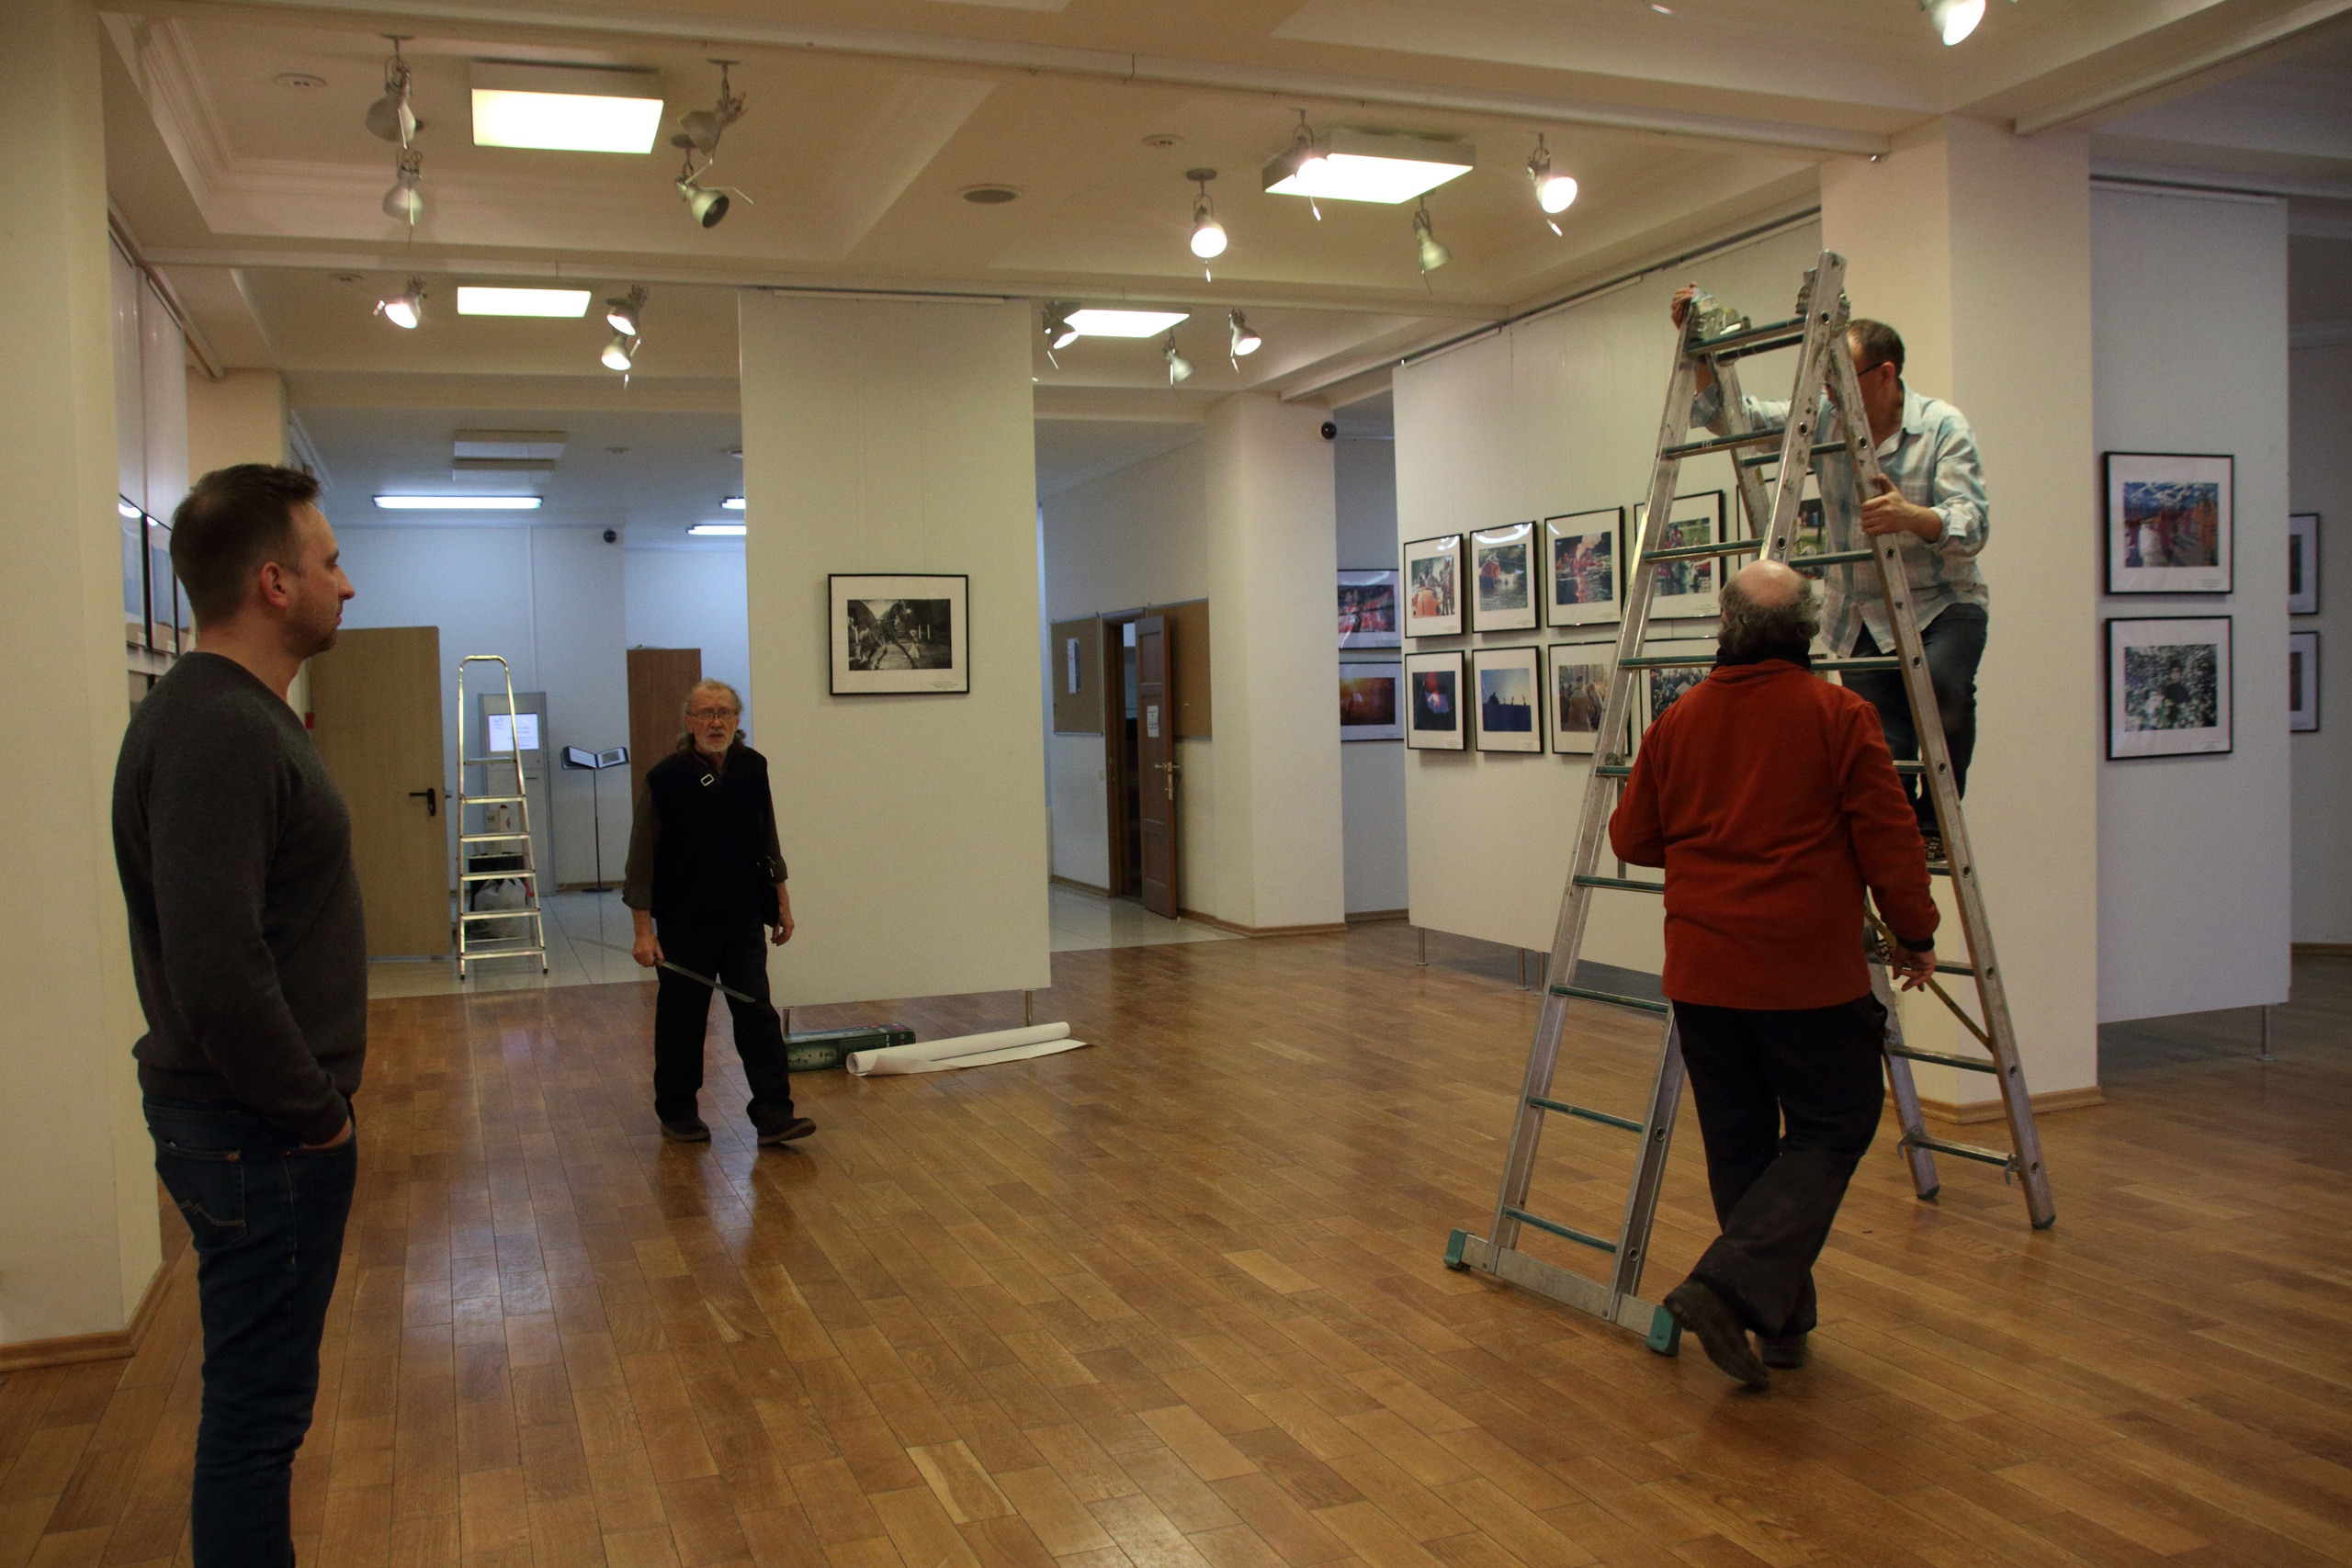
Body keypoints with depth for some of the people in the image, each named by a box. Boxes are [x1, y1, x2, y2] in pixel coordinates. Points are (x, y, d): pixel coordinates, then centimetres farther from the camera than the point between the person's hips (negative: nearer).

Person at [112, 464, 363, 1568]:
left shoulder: (237, 713, 10)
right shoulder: (218, 731, -22)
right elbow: (216, 971, -30)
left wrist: (313, 1097, 13)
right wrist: (313, 1112, -17)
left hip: (262, 1120, 10)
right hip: (260, 1135, -10)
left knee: (261, 1395, 20)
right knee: (256, 1406, 3)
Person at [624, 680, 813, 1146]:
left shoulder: (752, 768, 2)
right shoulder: (666, 778, -12)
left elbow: (768, 841, 13)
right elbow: (642, 859, -10)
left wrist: (782, 902, 12)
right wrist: (644, 931, -14)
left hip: (743, 919, 4)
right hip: (684, 922, -3)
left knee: (757, 1013, -1)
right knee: (681, 1020, 8)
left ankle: (773, 1112, -1)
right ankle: (676, 1113, 23)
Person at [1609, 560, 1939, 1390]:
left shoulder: (1678, 720, 4)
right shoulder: (1838, 714, -8)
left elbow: (1633, 838, 10)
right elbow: (1888, 838, -8)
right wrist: (1914, 935, 5)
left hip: (1701, 970, 4)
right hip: (1808, 970, -4)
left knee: (1739, 1143, 13)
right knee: (1829, 1132, 6)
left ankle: (1780, 1318, 20)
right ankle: (1732, 1285, -10)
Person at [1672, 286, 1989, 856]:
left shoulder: (1942, 427, -11)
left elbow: (1972, 525, -22)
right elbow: (1728, 412, 4)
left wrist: (1910, 516, -44)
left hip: (1942, 602, -3)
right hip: (1860, 612, 4)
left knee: (1944, 684, -31)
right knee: (1881, 752, -6)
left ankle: (1936, 818, -13)